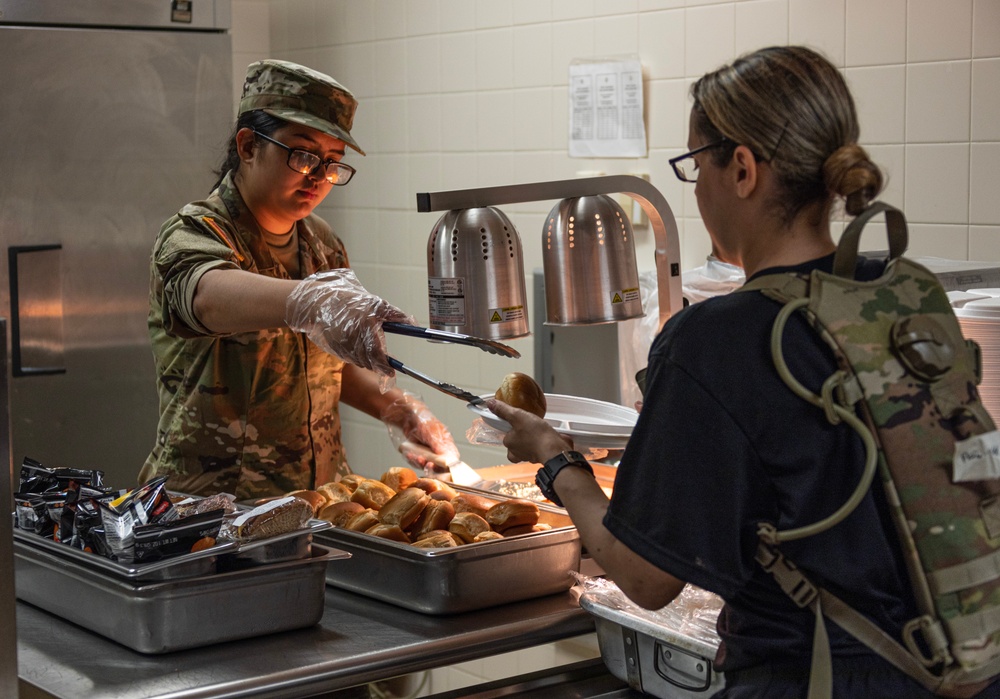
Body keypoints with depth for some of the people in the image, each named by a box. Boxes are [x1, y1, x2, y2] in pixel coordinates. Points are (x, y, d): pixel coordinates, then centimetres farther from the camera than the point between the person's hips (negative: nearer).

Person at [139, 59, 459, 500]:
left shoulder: (322, 244, 11)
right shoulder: (190, 236, -10)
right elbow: (209, 296, -35)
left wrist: (393, 409, 4)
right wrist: (306, 300, -53)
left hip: (322, 494, 6)